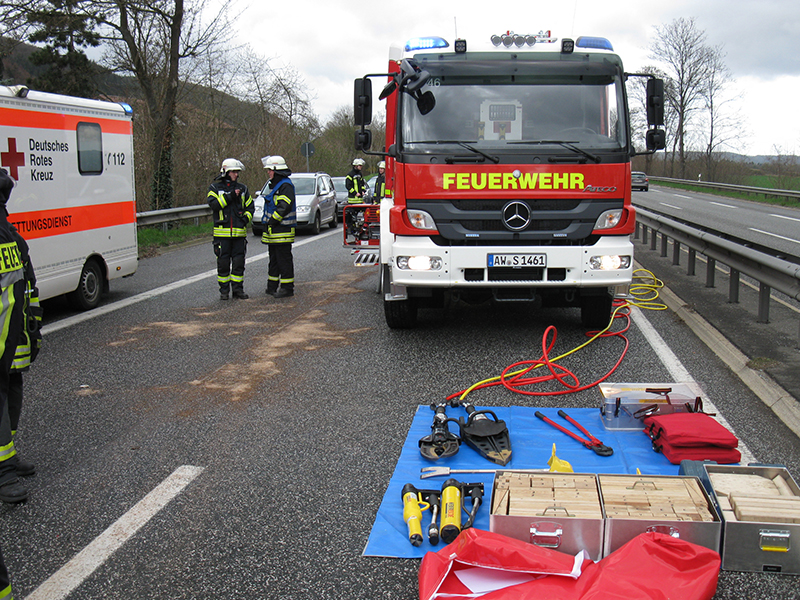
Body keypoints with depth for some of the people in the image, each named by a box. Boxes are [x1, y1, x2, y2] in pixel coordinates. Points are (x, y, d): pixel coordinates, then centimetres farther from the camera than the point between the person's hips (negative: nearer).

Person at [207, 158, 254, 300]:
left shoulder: (242, 188, 13)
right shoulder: (215, 187, 4)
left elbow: (250, 206, 16)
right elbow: (213, 204, -12)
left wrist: (246, 217, -2)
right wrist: (230, 196, -17)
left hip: (239, 232, 3)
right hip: (222, 232, -3)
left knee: (239, 262, 4)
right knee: (223, 262, 1)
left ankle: (238, 289, 13)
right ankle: (224, 290, 9)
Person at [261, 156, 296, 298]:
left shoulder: (286, 185, -14)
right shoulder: (274, 185, 19)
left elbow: (284, 207, -24)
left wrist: (273, 220, -20)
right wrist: (268, 223, 18)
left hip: (282, 230, -10)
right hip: (273, 231, 10)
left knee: (284, 260, -6)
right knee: (274, 259, 16)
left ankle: (287, 288, -1)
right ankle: (272, 286, 24)